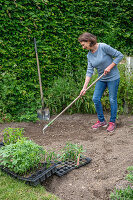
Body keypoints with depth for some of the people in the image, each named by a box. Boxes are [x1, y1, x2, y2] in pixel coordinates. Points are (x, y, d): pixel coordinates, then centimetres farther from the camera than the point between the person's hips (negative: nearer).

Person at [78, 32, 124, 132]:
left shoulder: (103, 47, -18)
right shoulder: (89, 55, 1)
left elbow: (120, 55, -14)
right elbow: (89, 71, -2)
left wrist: (109, 67, -19)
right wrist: (84, 87, -9)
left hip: (113, 77, -6)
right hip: (101, 79, 6)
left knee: (112, 100, 1)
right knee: (96, 99, 2)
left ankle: (112, 122, 17)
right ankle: (101, 121, 19)